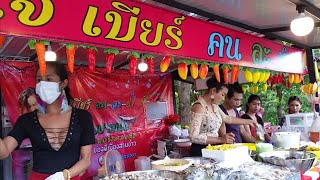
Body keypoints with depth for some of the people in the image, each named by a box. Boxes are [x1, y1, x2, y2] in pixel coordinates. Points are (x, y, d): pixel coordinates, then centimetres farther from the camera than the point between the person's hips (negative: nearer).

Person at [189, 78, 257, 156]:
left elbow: (226, 118, 26)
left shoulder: (214, 105, 8)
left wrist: (248, 121, 28)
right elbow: (194, 137, -24)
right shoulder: (199, 107, -19)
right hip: (201, 151, -8)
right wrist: (220, 139, -28)